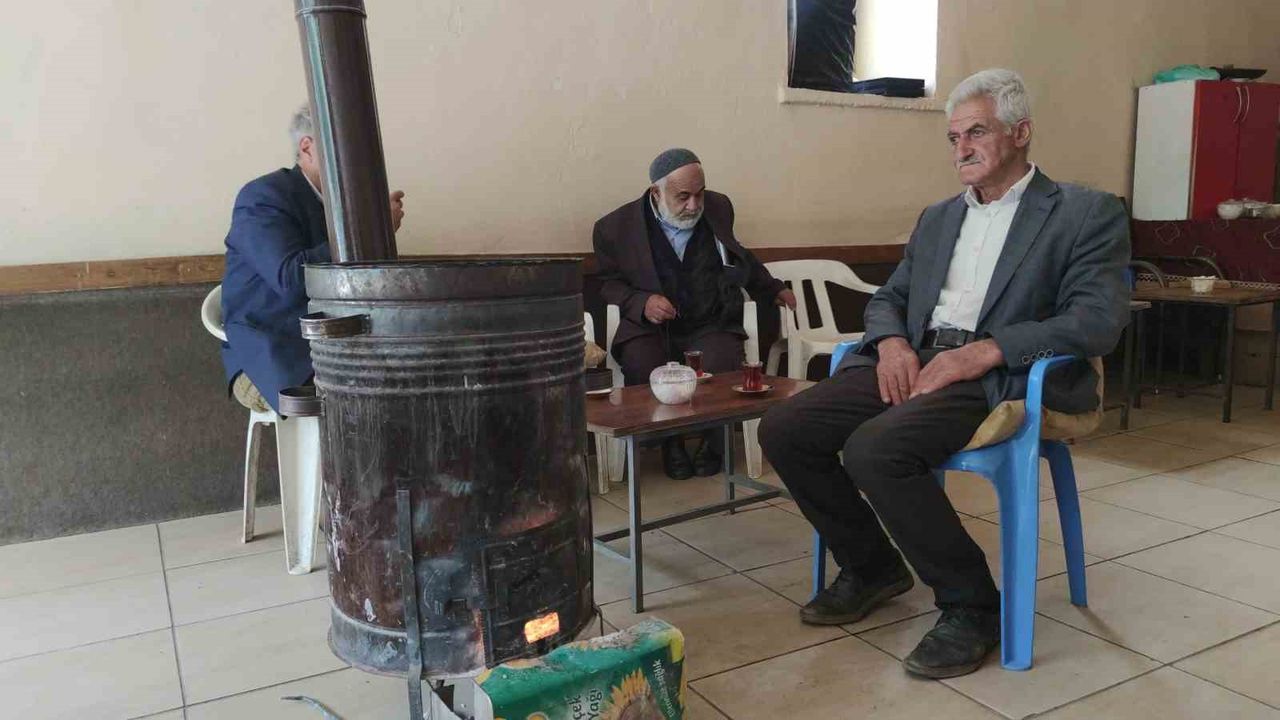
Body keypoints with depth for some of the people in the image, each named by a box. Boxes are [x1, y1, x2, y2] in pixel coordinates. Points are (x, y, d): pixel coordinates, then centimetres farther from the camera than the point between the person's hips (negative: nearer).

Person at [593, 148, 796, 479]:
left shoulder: (718, 207, 11)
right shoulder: (616, 227, -1)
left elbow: (737, 254, 30)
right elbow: (609, 284, 7)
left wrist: (772, 289, 38)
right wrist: (641, 303, -13)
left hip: (711, 326, 2)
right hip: (649, 328, -1)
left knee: (717, 367, -31)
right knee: (642, 371, -33)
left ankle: (710, 440, 1)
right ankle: (671, 443, -3)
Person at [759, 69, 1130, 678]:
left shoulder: (1087, 213, 4)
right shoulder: (937, 218, 23)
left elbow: (1098, 321, -9)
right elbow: (888, 298, 24)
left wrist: (980, 353, -19)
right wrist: (893, 343, -2)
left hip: (1001, 377, -6)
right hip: (913, 364, 7)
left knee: (873, 448, -32)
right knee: (782, 429, -12)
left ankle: (971, 606, -9)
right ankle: (871, 566, 10)